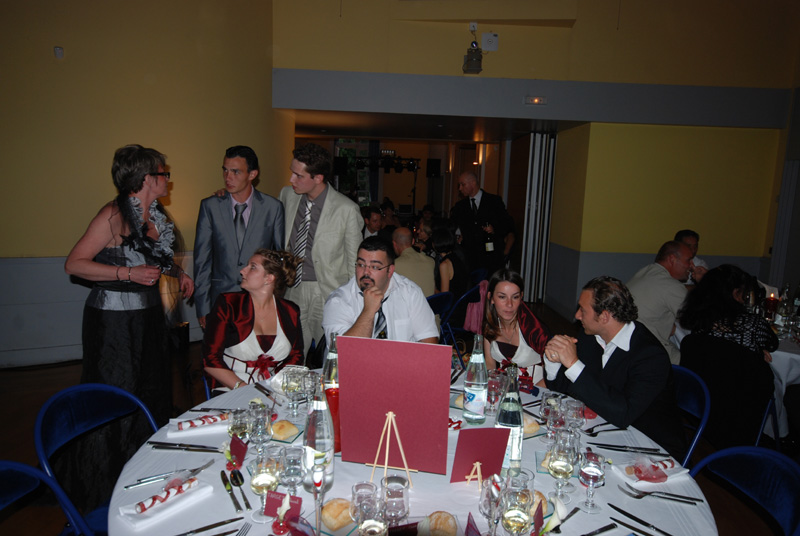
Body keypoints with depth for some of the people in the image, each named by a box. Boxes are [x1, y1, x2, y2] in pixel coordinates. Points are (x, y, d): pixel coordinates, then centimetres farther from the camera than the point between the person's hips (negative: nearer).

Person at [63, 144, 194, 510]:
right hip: (114, 319, -8)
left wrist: (177, 272, 6)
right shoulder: (115, 215, -16)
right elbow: (74, 264, -17)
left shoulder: (157, 216, 7)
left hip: (148, 315, 8)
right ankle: (108, 482, 21)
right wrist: (127, 273, -23)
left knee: (152, 391, 15)